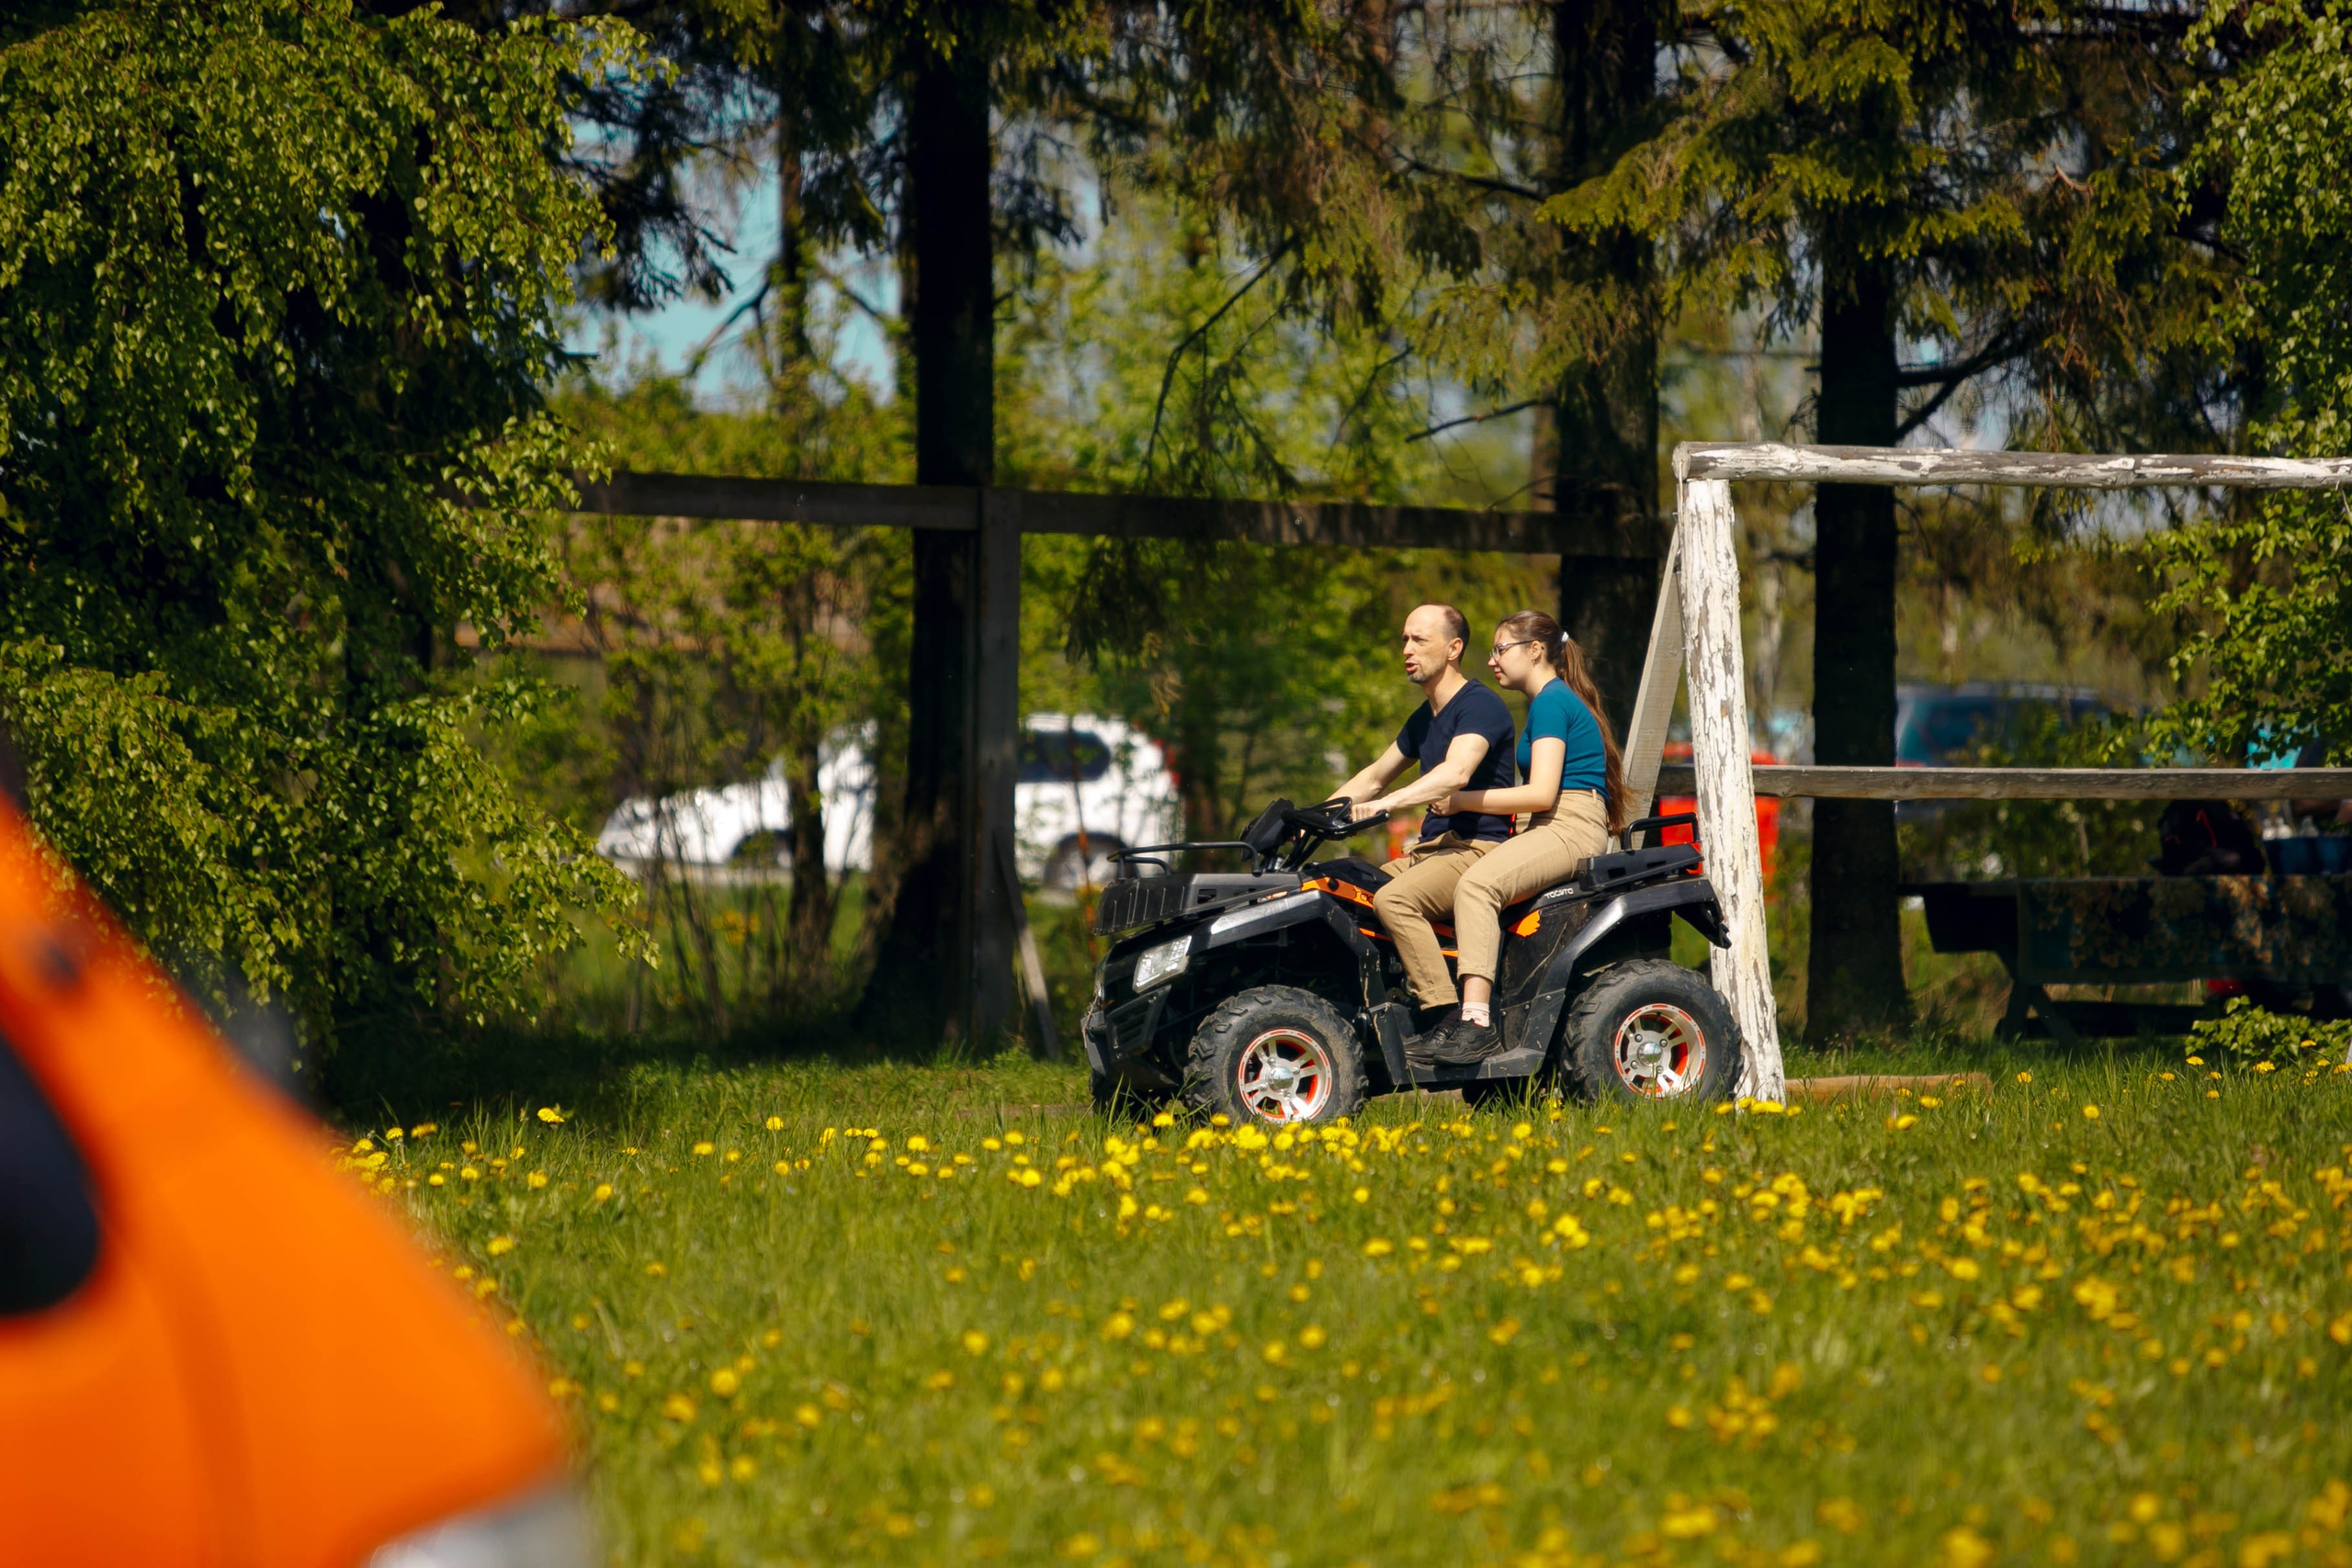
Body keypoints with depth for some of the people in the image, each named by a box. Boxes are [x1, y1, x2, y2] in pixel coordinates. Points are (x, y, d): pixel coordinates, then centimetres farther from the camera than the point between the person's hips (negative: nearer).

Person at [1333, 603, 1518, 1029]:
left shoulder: (1480, 705, -10)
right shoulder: (1424, 718, 20)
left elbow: (1456, 773, -28)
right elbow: (1374, 778, 30)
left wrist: (1388, 803, -38)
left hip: (1476, 848, -10)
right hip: (1430, 849, 10)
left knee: (1393, 899, -32)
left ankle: (1446, 1019, -34)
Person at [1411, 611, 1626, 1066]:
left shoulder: (1551, 702, -7)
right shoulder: (1552, 701, 24)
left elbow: (1541, 794, -17)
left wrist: (1462, 801, -11)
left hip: (1572, 828, -10)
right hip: (1552, 829, 10)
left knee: (1476, 884, -33)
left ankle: (1477, 1024, -43)